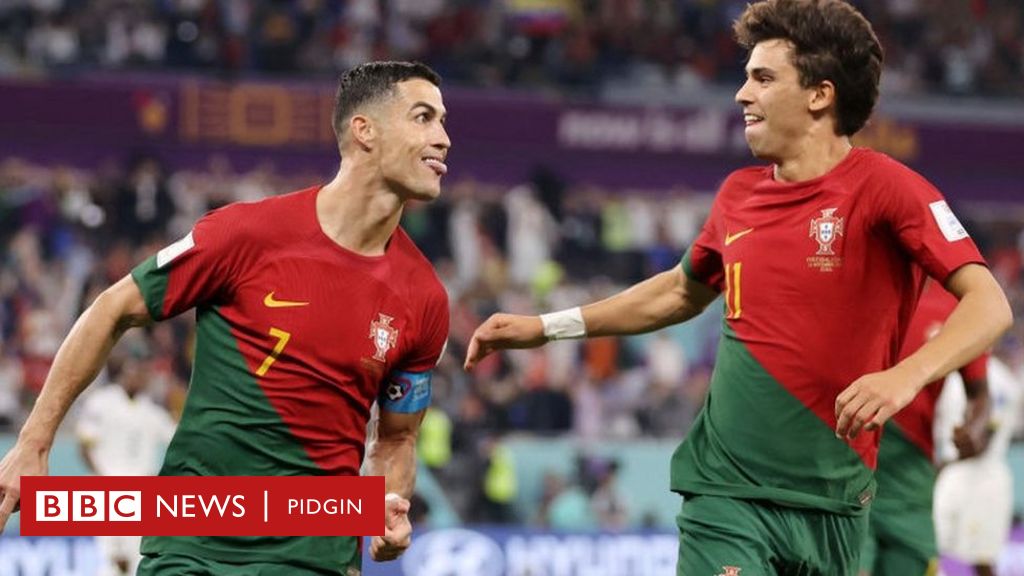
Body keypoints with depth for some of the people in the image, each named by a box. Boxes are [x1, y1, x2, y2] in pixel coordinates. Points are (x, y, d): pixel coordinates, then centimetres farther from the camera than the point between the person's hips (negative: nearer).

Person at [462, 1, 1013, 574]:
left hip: (832, 500, -3)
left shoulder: (883, 187, -9)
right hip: (726, 489, 3)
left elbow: (989, 305, -16)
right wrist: (547, 327, 26)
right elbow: (682, 292, 28)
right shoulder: (739, 194, 9)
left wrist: (906, 376, -34)